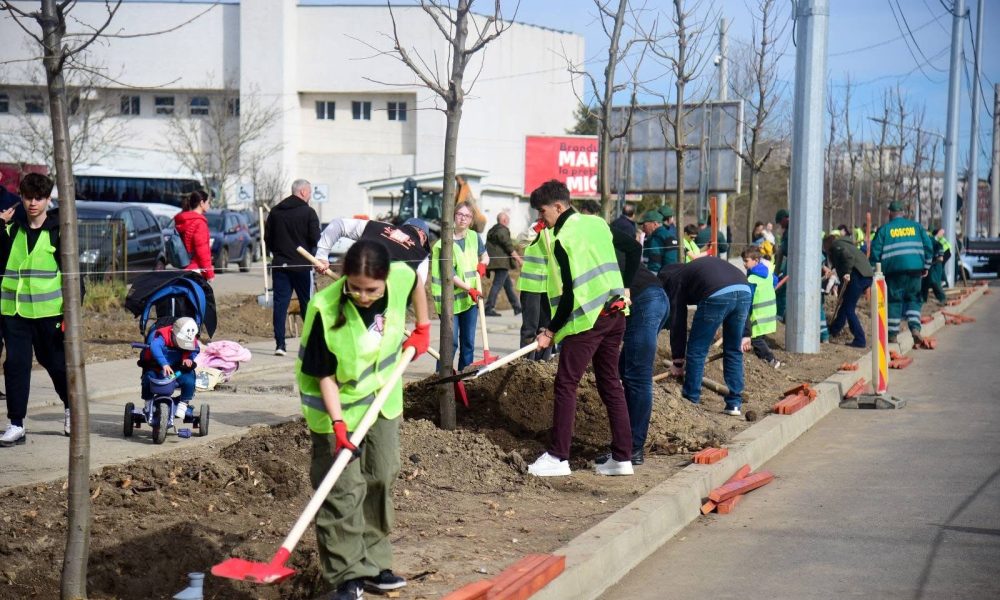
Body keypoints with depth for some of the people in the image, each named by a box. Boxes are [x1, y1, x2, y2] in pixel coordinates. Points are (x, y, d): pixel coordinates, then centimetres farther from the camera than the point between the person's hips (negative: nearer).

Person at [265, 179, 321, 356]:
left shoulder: (275, 212, 7)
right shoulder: (308, 212, -8)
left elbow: (267, 238, 9)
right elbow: (315, 239, -12)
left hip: (279, 264, 4)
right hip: (302, 265, -4)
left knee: (280, 304, 2)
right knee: (307, 303, 7)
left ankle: (280, 344, -3)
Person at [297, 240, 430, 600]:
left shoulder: (401, 277, -20)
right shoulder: (325, 310, -30)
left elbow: (416, 285, 9)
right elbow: (324, 376, -22)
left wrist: (423, 328, 9)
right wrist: (338, 425, -28)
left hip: (382, 400, 5)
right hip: (337, 406, -5)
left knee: (381, 479, 13)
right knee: (343, 492, -5)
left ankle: (373, 564, 26)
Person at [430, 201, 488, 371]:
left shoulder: (474, 237, 7)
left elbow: (485, 255, 25)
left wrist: (482, 264, 2)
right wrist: (469, 289, -22)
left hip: (471, 298, 5)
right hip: (451, 299, -5)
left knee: (468, 341, 9)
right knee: (451, 341, -7)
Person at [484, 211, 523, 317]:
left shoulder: (492, 230, 18)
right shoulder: (503, 230, -11)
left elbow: (487, 248, 21)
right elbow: (509, 247, -14)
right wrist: (519, 259, -9)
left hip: (494, 263, 10)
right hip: (502, 263, -10)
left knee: (508, 284, 15)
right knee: (497, 285, -10)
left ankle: (517, 308, 19)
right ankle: (489, 309, -13)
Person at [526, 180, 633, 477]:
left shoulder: (564, 239, -13)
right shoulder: (598, 224, 10)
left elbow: (570, 293, -15)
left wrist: (551, 331, -7)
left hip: (586, 319, -8)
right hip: (615, 314, 8)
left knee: (565, 384, -1)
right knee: (611, 383, 11)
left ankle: (558, 457, -2)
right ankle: (622, 457, 12)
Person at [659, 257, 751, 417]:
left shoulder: (675, 279, 23)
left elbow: (678, 321, 20)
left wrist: (678, 361, 26)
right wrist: (743, 334, 32)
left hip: (717, 296, -6)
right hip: (745, 291, 6)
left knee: (696, 350, 10)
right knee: (734, 351, 19)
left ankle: (691, 402, 17)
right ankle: (734, 404, 22)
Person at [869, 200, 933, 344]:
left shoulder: (884, 229, 4)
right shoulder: (916, 226, 12)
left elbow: (875, 252, 0)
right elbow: (928, 246, 10)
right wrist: (926, 266, 18)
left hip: (894, 269, -2)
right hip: (914, 268, 2)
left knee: (894, 300, 6)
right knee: (913, 298, 14)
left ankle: (892, 334, 6)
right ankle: (915, 328, -5)